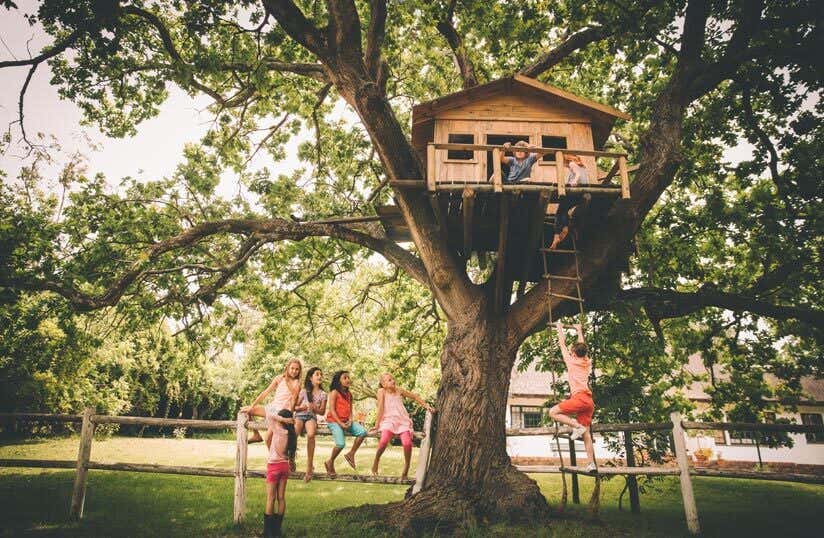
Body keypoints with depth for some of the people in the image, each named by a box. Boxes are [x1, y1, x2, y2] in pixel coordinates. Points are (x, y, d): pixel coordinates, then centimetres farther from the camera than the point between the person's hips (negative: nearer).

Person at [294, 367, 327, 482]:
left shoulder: (323, 394, 10)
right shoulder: (304, 391, 9)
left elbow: (322, 411, 9)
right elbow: (295, 406, 10)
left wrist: (314, 408, -10)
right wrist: (301, 407, -11)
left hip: (312, 417, 0)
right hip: (300, 415, 0)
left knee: (311, 435, -35)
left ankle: (309, 466, -29)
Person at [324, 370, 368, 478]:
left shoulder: (349, 394, 12)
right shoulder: (334, 392, -7)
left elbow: (350, 409, 12)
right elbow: (332, 410, -12)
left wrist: (350, 421, -7)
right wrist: (340, 423, -17)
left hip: (346, 421, 7)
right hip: (334, 421, -7)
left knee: (362, 432, -13)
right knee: (341, 443, -24)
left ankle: (351, 454, 1)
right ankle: (330, 462, 3)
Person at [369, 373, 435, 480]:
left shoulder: (399, 390, 10)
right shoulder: (381, 391, 2)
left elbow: (415, 396, 19)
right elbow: (380, 408, -4)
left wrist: (426, 406, 13)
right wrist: (377, 425, -7)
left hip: (402, 420, 2)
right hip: (388, 420, -2)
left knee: (407, 443, -26)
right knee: (384, 440, -33)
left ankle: (406, 467, -3)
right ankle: (376, 459, -3)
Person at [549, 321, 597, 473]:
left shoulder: (572, 361, 3)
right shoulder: (587, 362, 18)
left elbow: (562, 344, 12)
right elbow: (582, 346, 33)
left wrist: (560, 329, 24)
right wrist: (579, 331, 44)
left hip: (579, 398, -7)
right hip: (589, 401, 7)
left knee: (553, 412, -5)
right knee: (586, 434, 6)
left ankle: (577, 426, -17)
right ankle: (592, 464, 0)